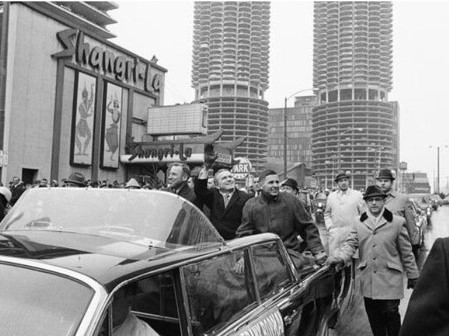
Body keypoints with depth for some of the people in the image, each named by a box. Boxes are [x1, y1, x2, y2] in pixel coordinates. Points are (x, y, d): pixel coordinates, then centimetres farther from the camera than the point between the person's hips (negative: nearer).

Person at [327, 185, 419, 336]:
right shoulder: (358, 222, 6)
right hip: (368, 280, 3)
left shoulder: (397, 222, 0)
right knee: (374, 317, 12)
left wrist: (413, 276, 7)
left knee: (390, 313, -2)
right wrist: (340, 257, -22)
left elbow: (406, 251, 3)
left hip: (390, 280, -2)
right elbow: (350, 243, -2)